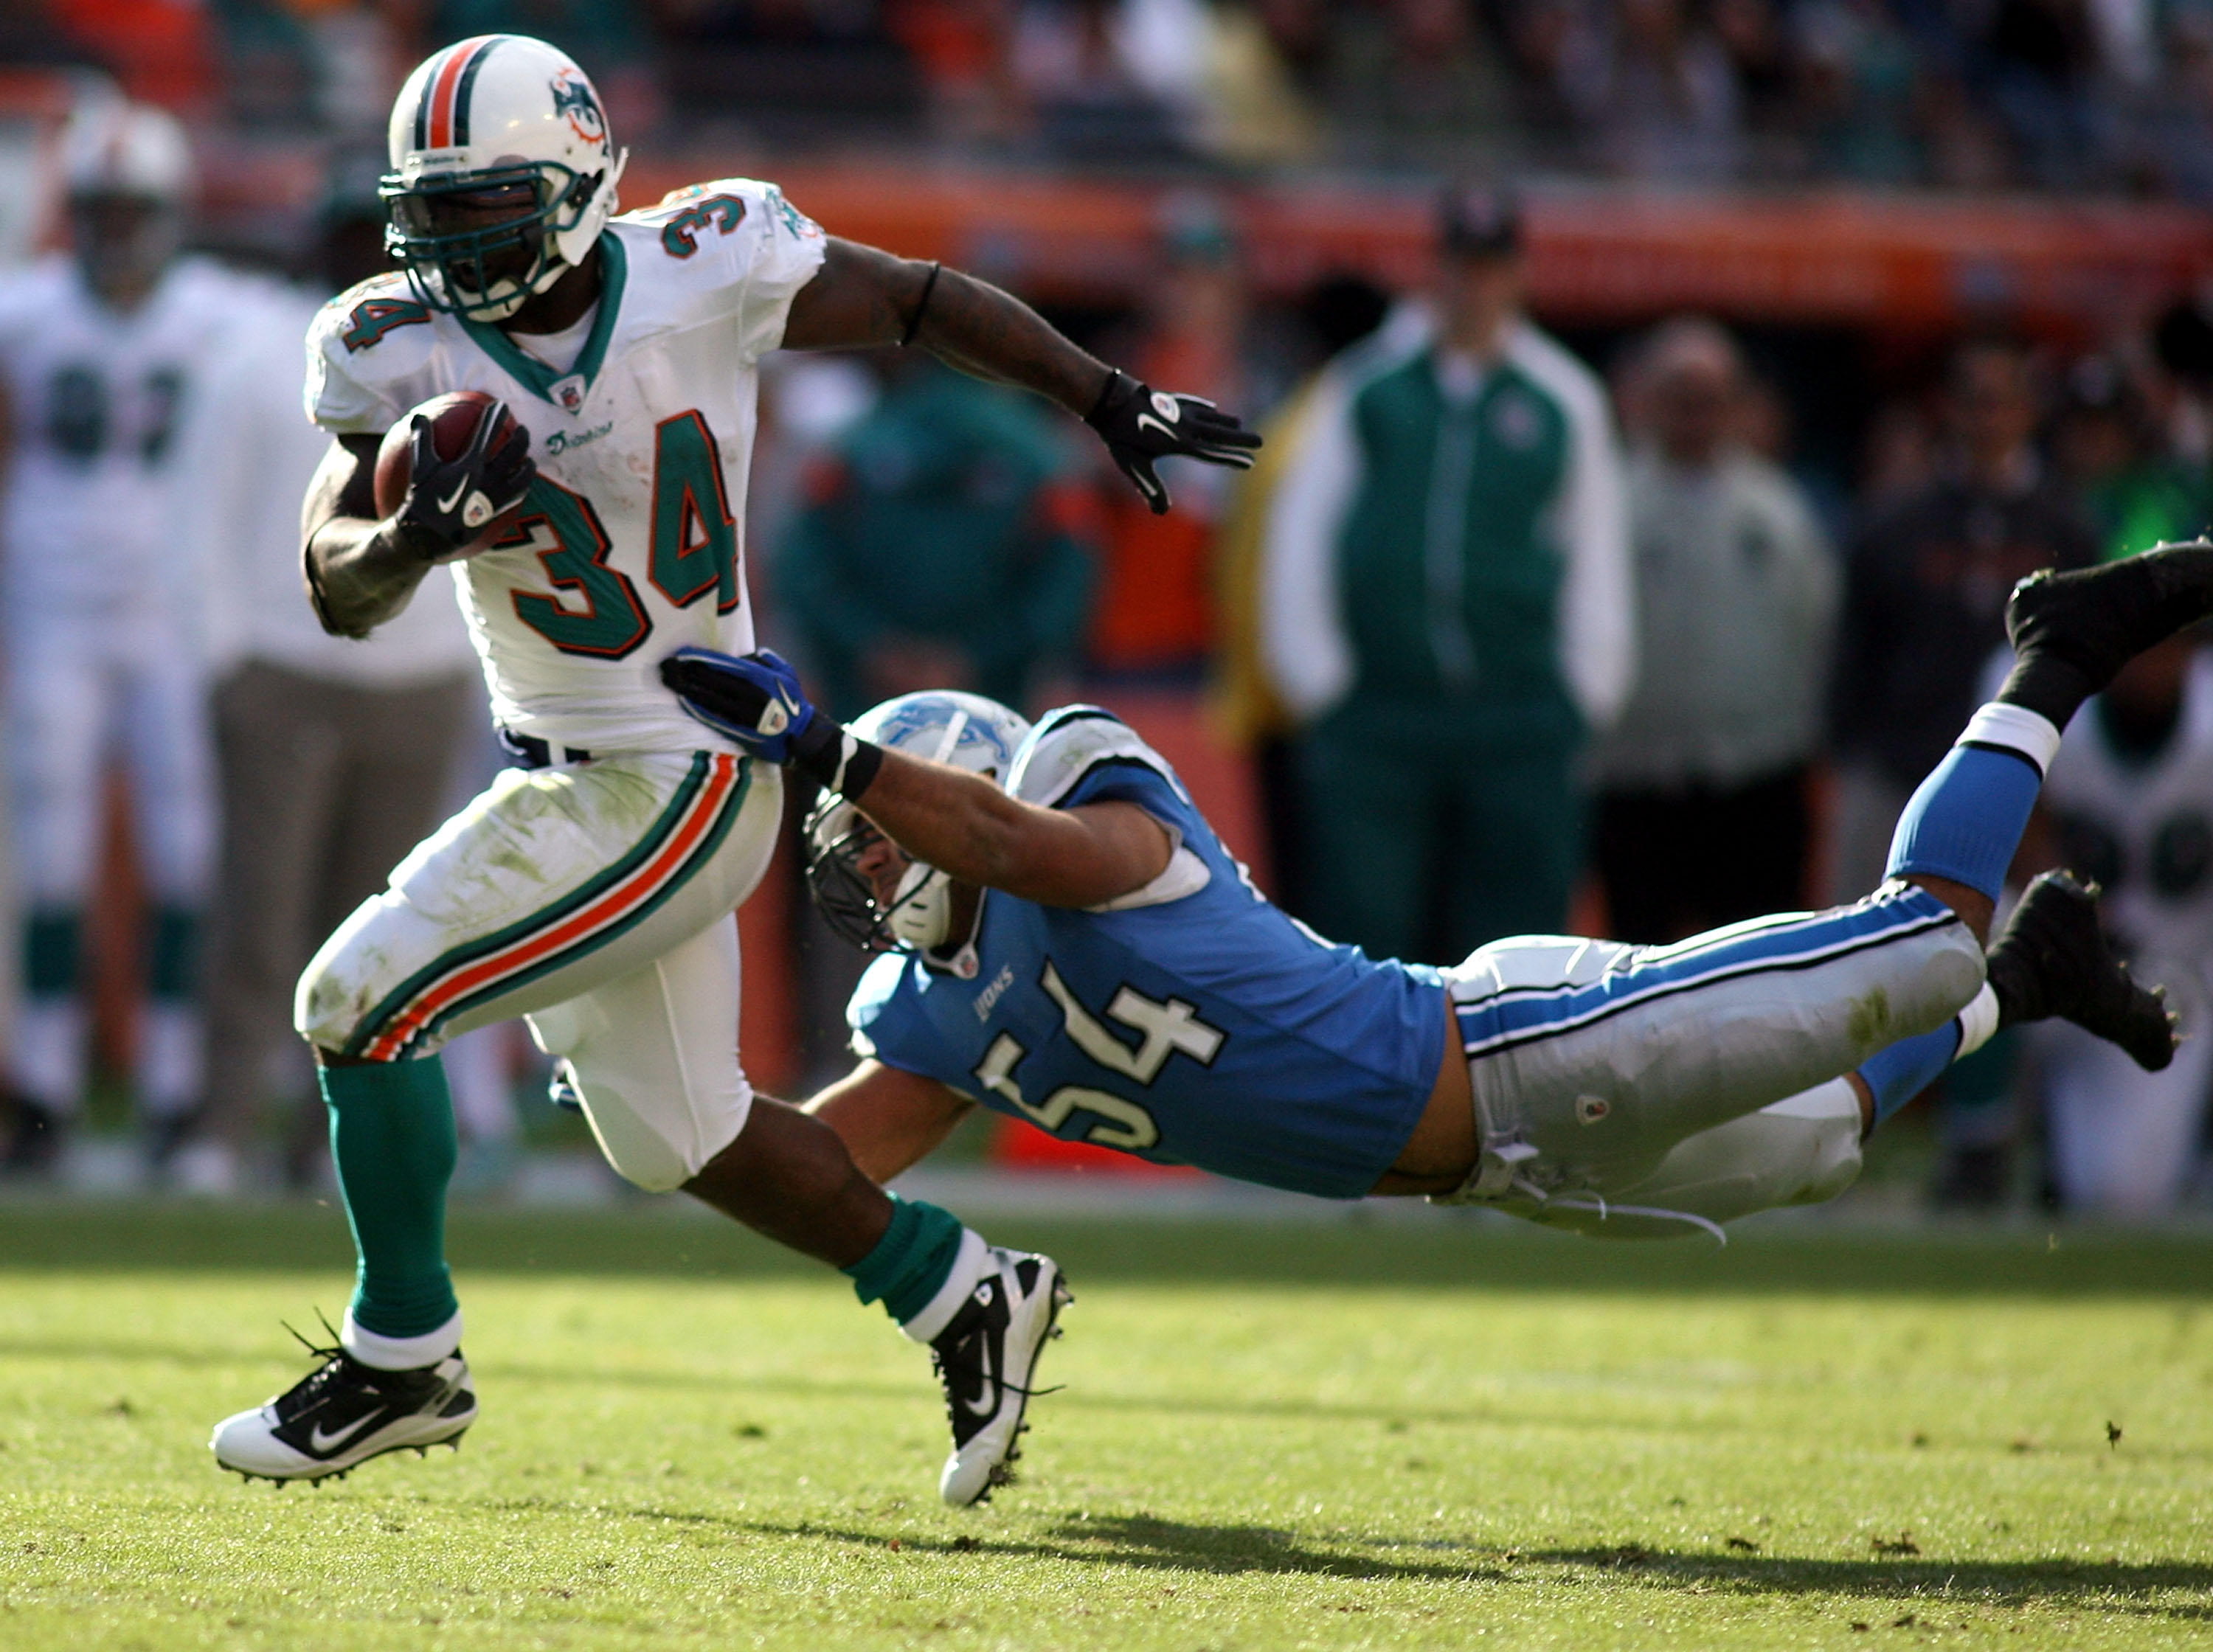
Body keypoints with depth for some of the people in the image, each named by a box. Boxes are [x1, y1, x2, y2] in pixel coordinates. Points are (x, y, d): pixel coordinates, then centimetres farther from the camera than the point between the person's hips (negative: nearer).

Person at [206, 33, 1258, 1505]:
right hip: (569, 777, 6)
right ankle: (969, 1298, 32)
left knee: (361, 1004, -12)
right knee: (680, 1135, 15)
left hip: (677, 787, -6)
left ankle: (402, 1357, 5)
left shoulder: (707, 275, -15)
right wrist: (412, 536, -38)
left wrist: (1111, 403, 8)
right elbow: (337, 590, -16)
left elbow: (922, 304, 1)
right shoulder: (403, 349, -7)